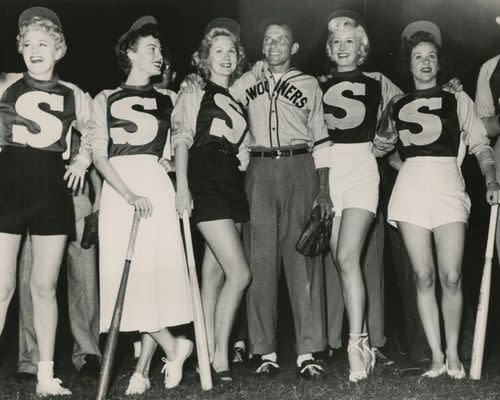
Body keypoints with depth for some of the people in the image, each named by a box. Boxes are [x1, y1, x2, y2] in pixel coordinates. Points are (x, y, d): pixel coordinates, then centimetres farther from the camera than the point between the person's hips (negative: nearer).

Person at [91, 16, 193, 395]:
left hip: (156, 188, 0)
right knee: (127, 274, -7)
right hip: (118, 189, 0)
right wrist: (129, 194, -13)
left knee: (157, 271, -7)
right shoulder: (105, 100, 12)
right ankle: (173, 346, 6)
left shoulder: (167, 100, 15)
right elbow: (99, 155, 1)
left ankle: (142, 368, -1)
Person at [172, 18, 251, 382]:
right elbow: (181, 139, -6)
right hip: (204, 183, -6)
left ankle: (210, 352, 11)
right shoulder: (194, 93, 2)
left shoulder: (237, 99, 19)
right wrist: (182, 185, -15)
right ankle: (220, 355, -7)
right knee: (240, 272, -14)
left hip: (233, 184, 6)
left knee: (214, 273, 7)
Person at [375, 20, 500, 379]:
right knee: (423, 277, -2)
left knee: (451, 277, -9)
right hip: (410, 188, 2)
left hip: (448, 187, -2)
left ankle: (453, 354, 5)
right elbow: (382, 146, 27)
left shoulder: (457, 100, 12)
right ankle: (437, 356, 5)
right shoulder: (397, 106, 18)